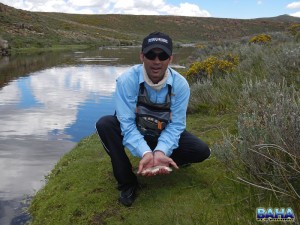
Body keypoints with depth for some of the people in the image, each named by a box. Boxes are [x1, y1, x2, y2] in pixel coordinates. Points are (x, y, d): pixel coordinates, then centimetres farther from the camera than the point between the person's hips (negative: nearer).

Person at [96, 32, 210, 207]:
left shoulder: (180, 84, -21)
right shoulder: (127, 80, -27)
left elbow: (176, 124, -20)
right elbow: (127, 123, -28)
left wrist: (161, 151, -37)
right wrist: (145, 152, -43)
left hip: (164, 135, 1)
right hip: (134, 132, -1)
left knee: (202, 151, -17)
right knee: (105, 125, -30)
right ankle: (127, 182, -13)